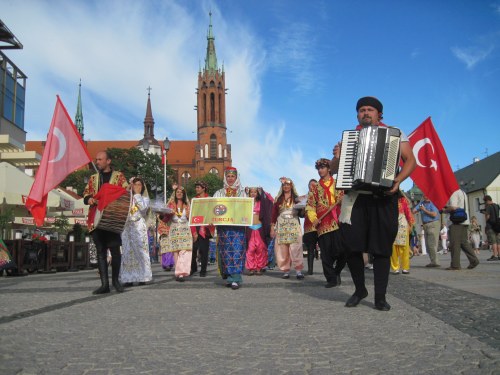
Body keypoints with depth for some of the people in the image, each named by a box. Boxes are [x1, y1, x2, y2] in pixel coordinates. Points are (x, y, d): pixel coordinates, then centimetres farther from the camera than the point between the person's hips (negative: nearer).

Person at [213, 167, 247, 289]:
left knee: (237, 251, -11)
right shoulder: (219, 193, 15)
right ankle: (229, 277, 9)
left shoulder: (242, 193, 14)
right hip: (223, 227, 1)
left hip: (238, 227, -1)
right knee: (225, 252, -1)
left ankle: (235, 279, -12)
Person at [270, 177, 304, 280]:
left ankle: (298, 270, -12)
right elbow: (274, 214, 10)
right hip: (281, 226, 1)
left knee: (295, 248, -11)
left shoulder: (296, 198, 10)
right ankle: (286, 270, 3)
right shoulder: (278, 199, 12)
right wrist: (272, 228, 5)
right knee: (282, 249, -3)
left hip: (294, 226, -1)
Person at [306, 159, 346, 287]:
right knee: (326, 253, -3)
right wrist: (313, 218, -8)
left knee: (342, 250, -7)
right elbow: (310, 205, 8)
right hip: (323, 224, 1)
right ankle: (331, 278, 7)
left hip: (338, 222, 0)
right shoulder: (315, 188, 15)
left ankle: (337, 271, 19)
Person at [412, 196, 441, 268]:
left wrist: (425, 210, -12)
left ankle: (435, 262, -10)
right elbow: (413, 211, 9)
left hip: (433, 224, -8)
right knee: (428, 245, 8)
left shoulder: (433, 203, -8)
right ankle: (433, 262, 13)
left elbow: (434, 214, -18)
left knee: (432, 244, -12)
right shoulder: (422, 203, 13)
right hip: (426, 225, 8)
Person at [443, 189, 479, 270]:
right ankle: (473, 260, 7)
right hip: (465, 221, 9)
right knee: (464, 242, 14)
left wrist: (445, 210, -3)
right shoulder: (462, 192, 20)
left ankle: (455, 265, -5)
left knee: (454, 244, -6)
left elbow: (453, 207, -23)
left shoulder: (454, 193, -10)